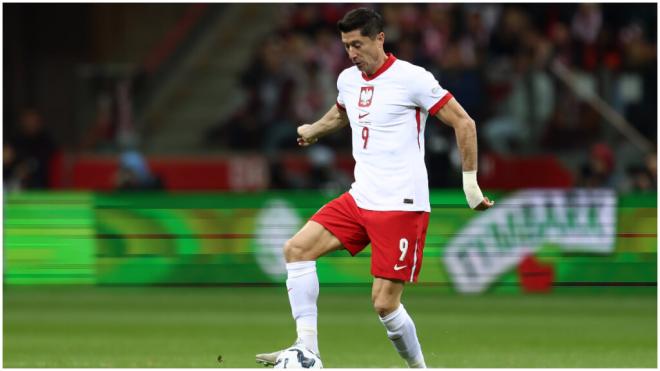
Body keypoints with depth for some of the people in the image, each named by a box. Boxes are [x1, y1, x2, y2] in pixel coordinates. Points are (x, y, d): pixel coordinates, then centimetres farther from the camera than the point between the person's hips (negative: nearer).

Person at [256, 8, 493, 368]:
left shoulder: (411, 78, -11)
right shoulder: (348, 80, 11)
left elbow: (464, 124, -8)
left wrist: (470, 182, -10)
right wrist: (312, 130, 49)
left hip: (402, 205, -7)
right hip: (360, 199, 7)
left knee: (384, 302, -11)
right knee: (296, 249, -8)